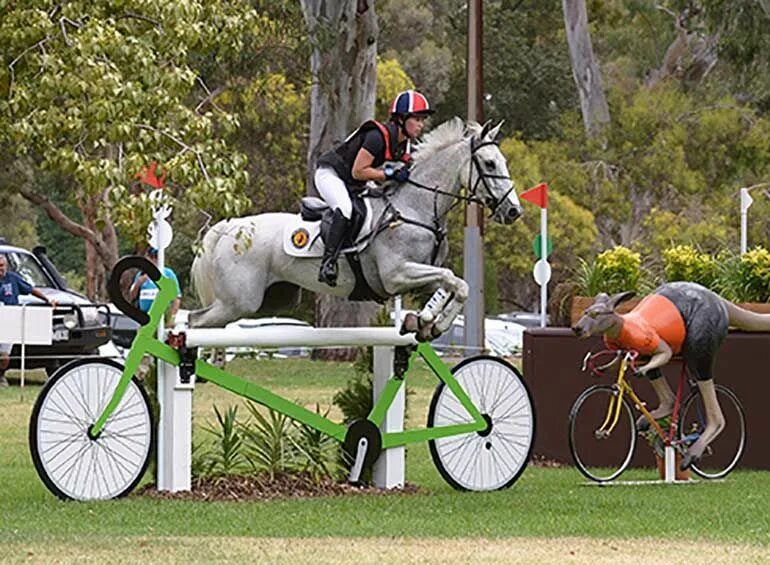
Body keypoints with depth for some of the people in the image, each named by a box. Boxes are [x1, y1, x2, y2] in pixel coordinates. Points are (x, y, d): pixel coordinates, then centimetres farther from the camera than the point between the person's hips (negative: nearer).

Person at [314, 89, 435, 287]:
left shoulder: (403, 145, 2)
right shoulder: (378, 136, -26)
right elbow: (358, 171, -26)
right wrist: (390, 174, -30)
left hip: (354, 186, 10)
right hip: (331, 175, -10)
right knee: (345, 208, -35)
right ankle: (327, 262, -39)